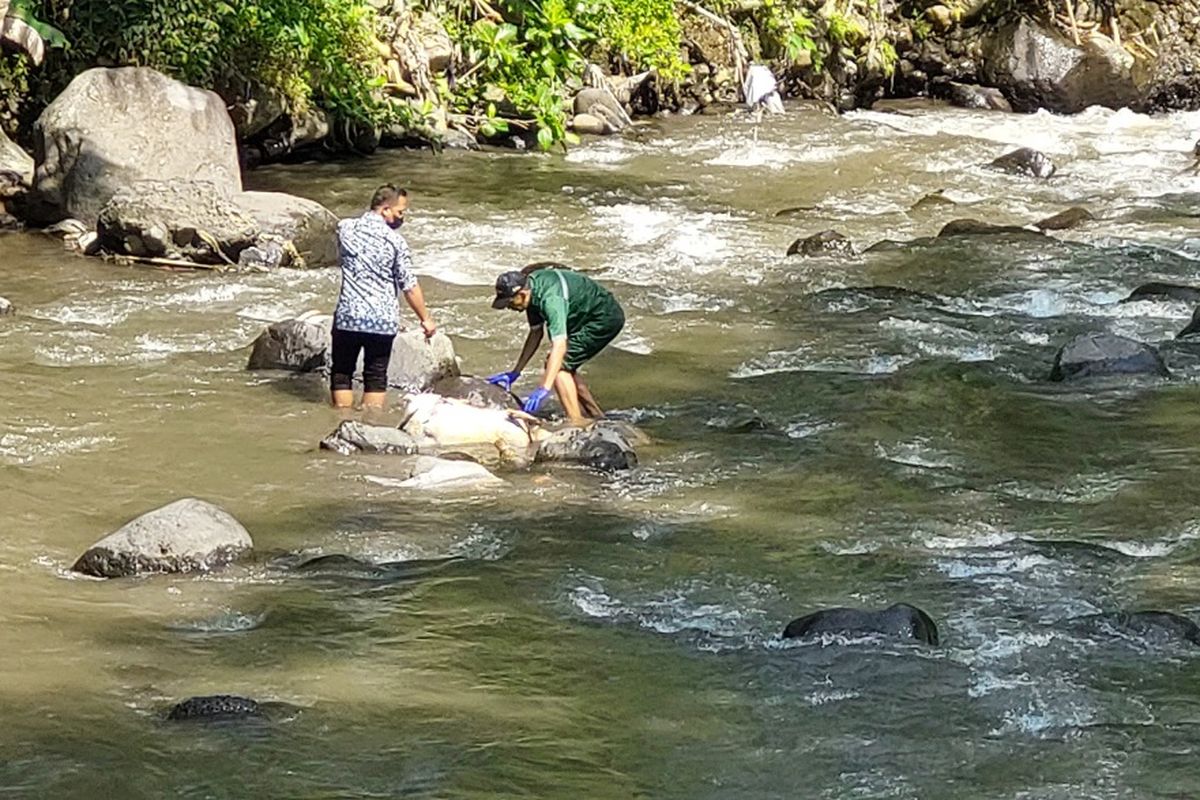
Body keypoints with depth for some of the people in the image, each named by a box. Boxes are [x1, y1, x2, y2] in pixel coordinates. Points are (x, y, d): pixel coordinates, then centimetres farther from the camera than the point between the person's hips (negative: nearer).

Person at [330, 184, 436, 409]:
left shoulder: (345, 228, 0)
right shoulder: (395, 240, -8)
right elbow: (409, 287, -7)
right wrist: (426, 319, 3)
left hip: (347, 316, 2)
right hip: (383, 320, -2)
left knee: (342, 374, 13)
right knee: (376, 378, 10)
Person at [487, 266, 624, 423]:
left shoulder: (550, 298, -32)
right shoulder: (532, 288, -2)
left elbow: (559, 346, -40)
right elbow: (536, 333, 10)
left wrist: (543, 389, -46)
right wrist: (515, 373, 10)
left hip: (606, 319, -10)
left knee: (559, 364, -15)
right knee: (564, 368, 13)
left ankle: (576, 424, -15)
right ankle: (597, 418, 21)